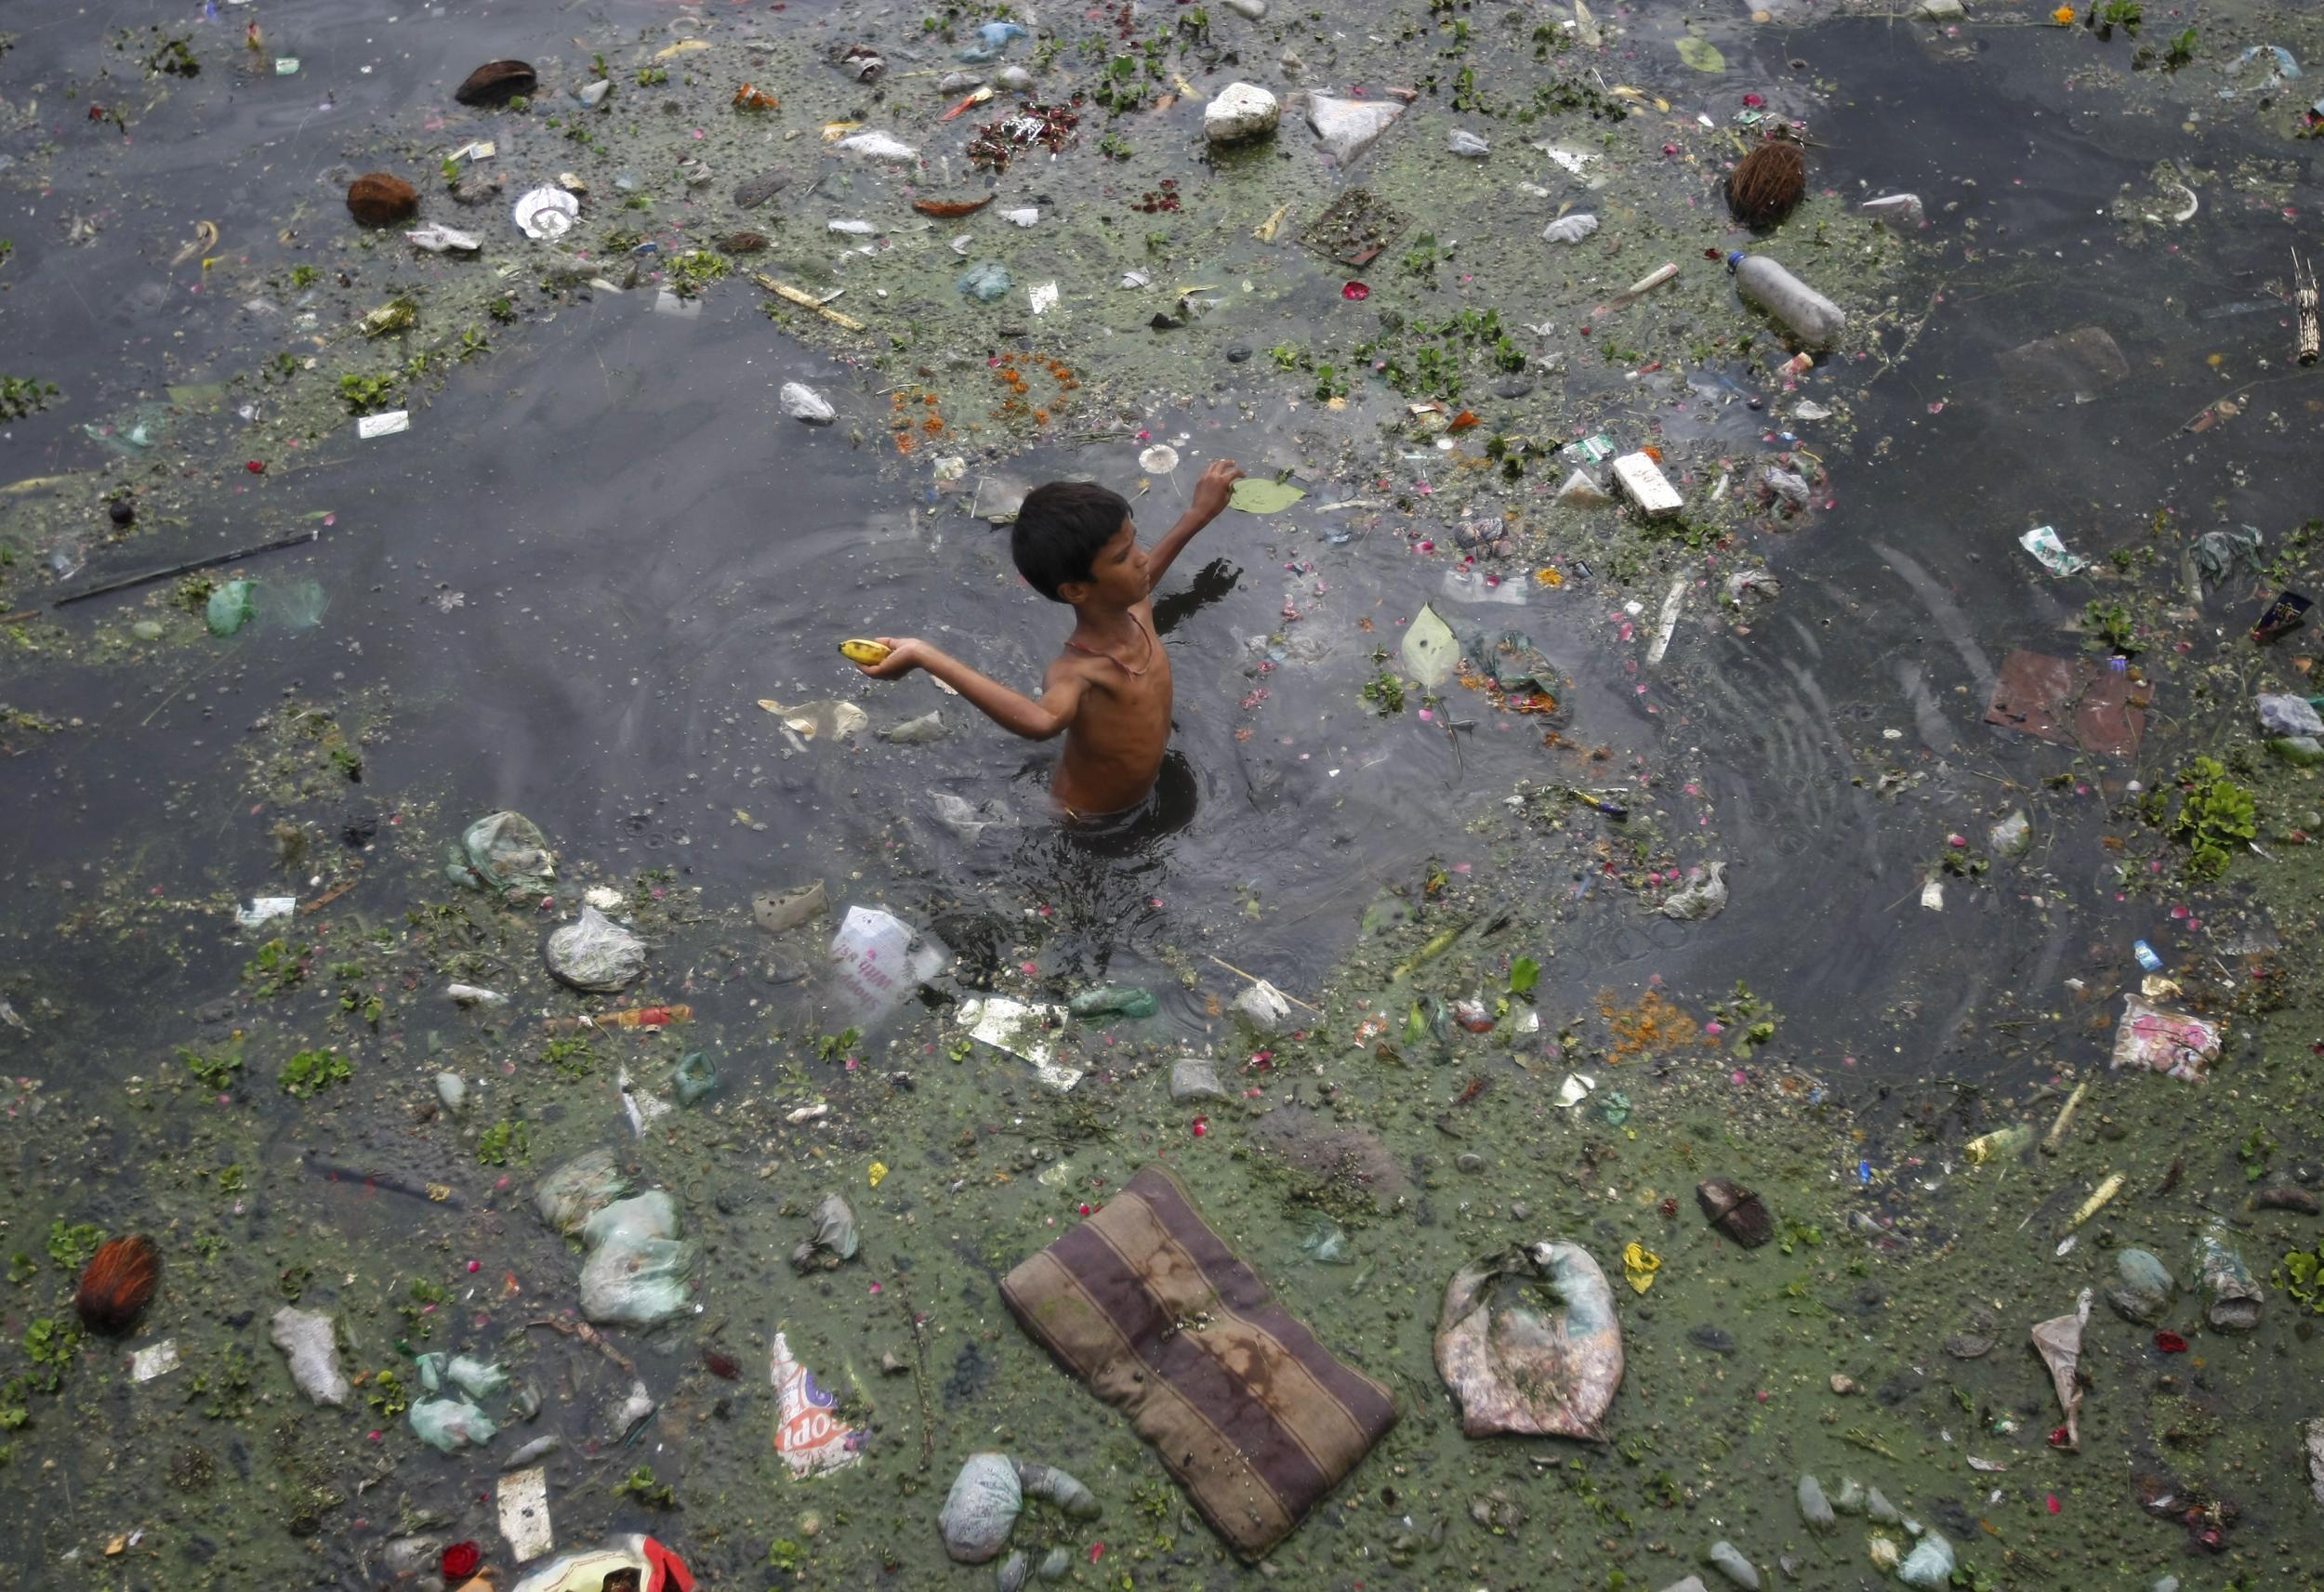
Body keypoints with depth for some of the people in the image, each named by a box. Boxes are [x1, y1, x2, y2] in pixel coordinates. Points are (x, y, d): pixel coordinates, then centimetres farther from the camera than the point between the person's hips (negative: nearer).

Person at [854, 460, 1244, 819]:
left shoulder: (1137, 608, -16)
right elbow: (1042, 720, -69)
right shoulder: (1079, 671, -42)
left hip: (1142, 800, 8)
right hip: (1082, 823, -8)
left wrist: (1198, 514, 19)